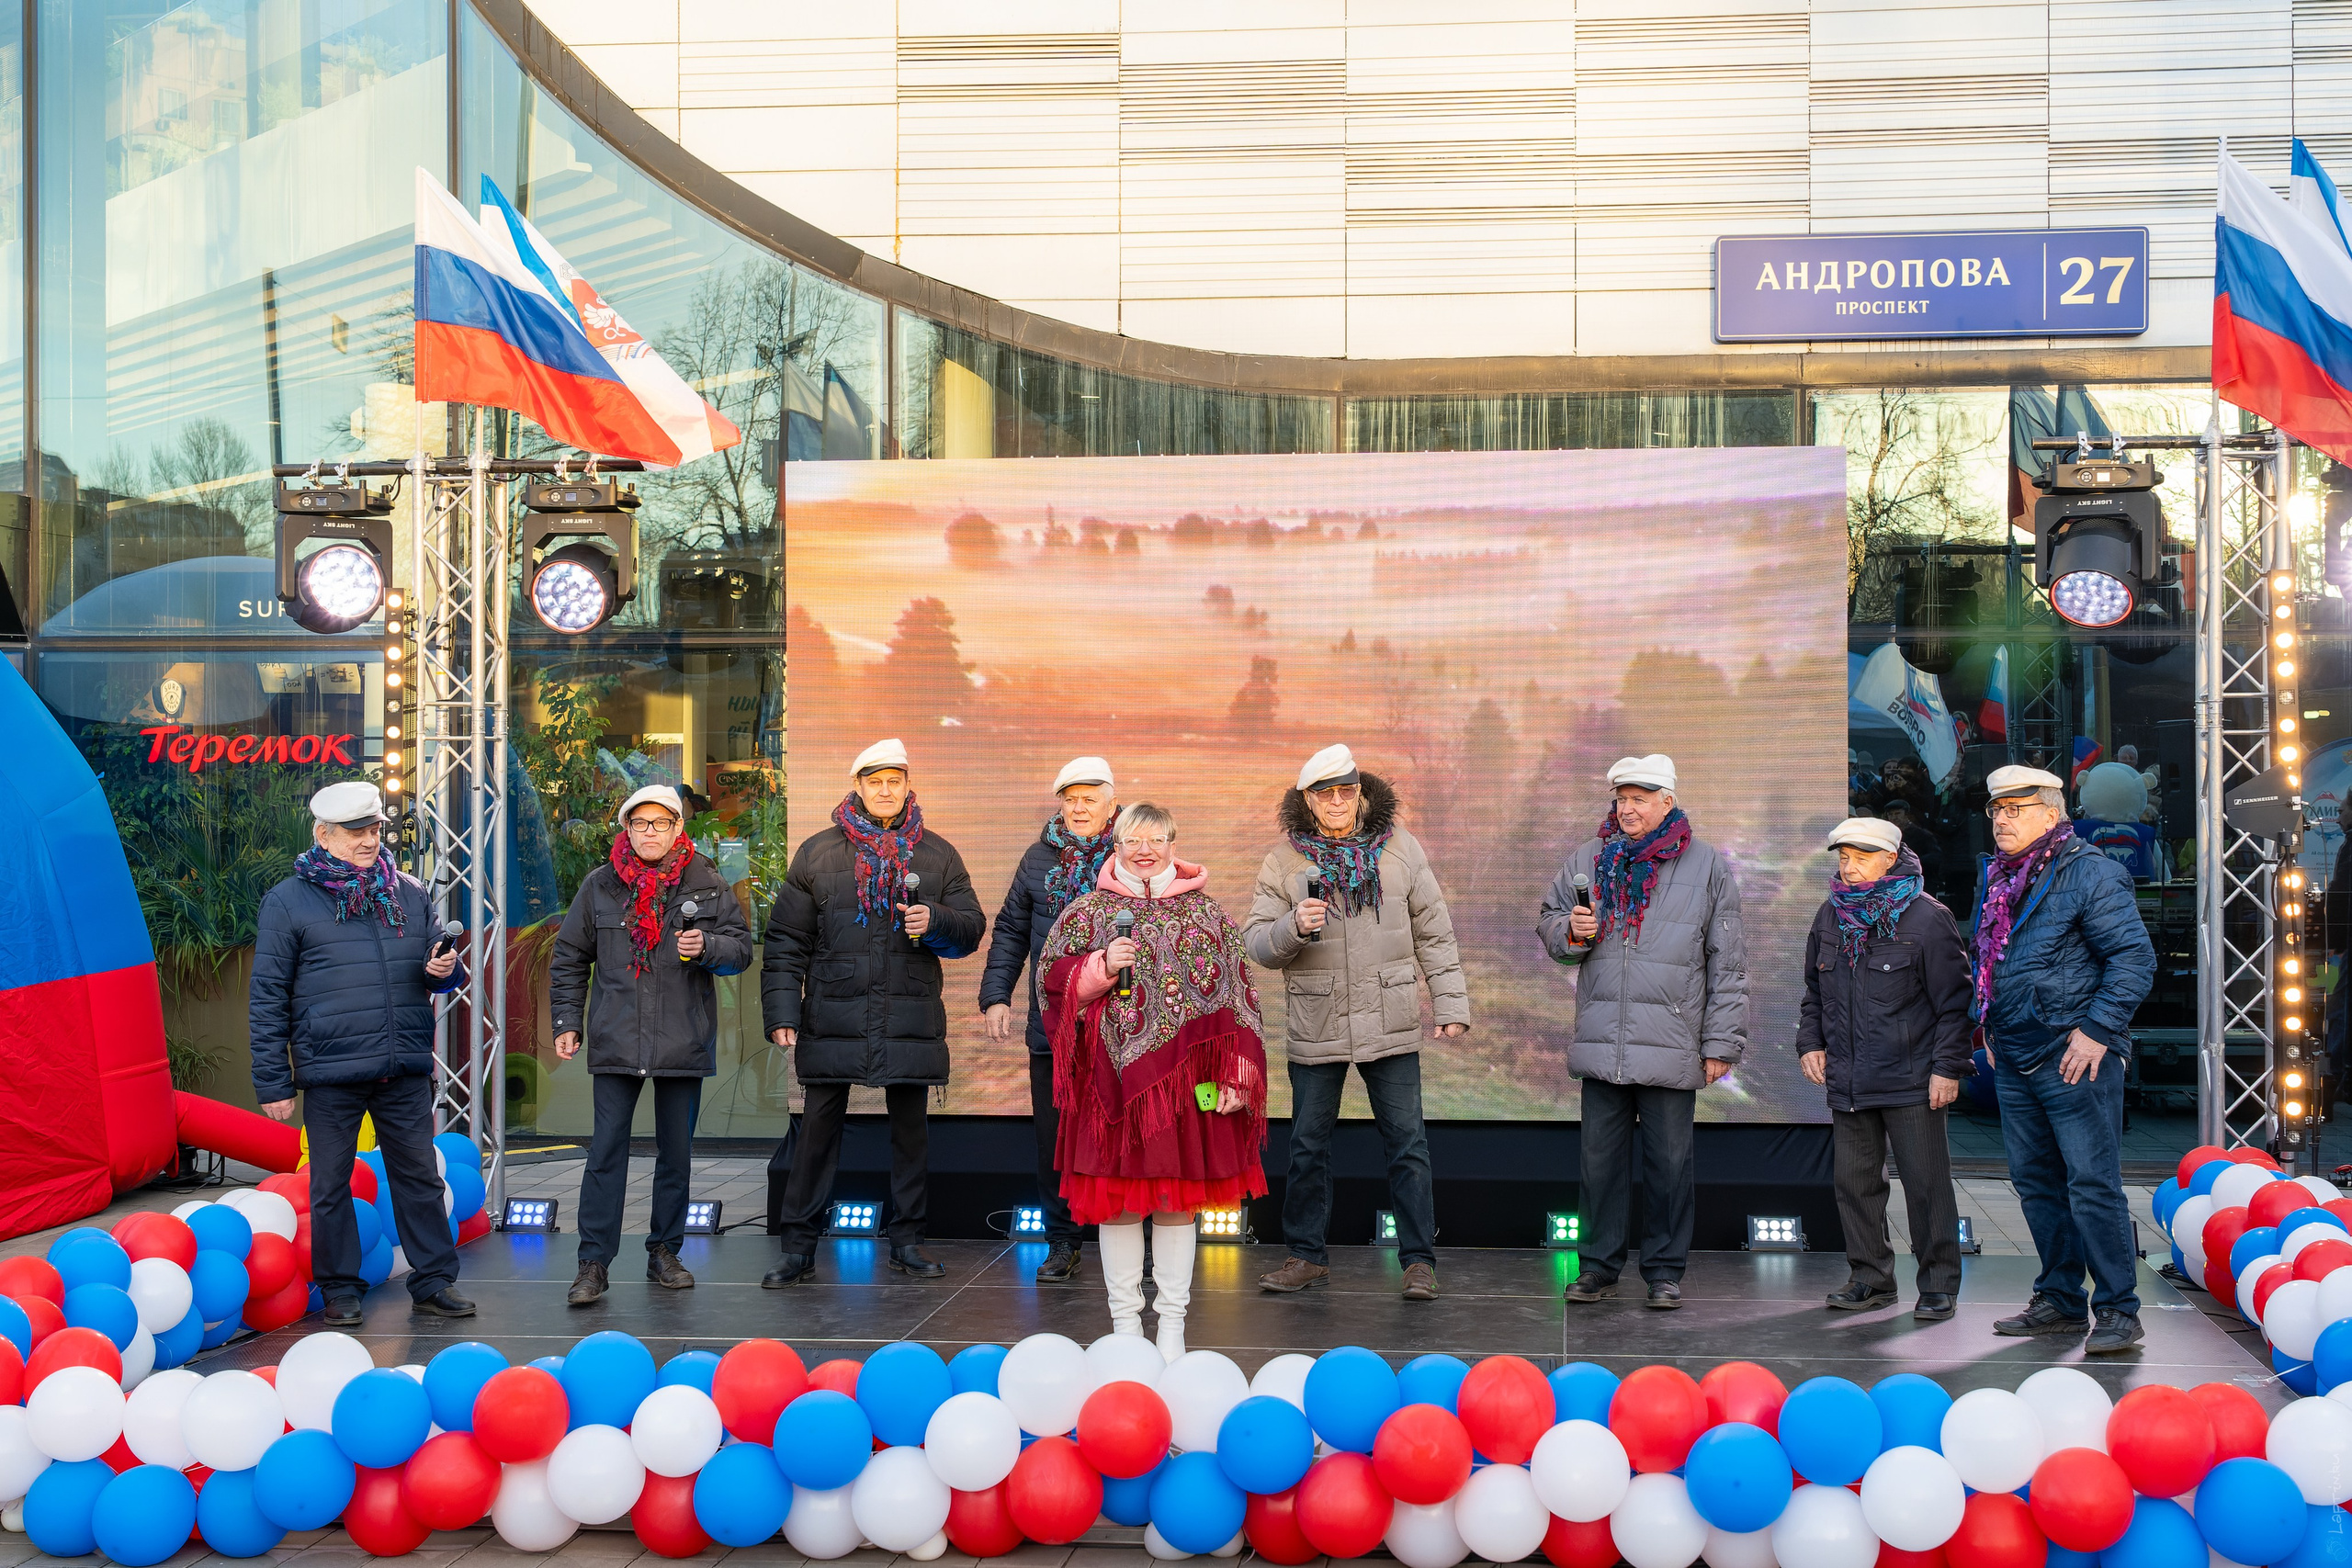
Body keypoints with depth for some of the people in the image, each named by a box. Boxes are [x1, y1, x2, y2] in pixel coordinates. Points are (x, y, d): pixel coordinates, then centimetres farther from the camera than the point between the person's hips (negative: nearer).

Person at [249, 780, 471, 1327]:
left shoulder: (409, 893, 10)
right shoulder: (288, 902, -1)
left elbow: (435, 967, 20)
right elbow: (267, 999, -1)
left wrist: (445, 969, -6)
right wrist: (273, 1082, -5)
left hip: (405, 1070, 3)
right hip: (330, 1073, -3)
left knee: (419, 1177, 7)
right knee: (331, 1184, 6)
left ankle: (434, 1282, 16)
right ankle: (340, 1289, 18)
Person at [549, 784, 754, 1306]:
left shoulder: (707, 884, 3)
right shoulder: (600, 885, 4)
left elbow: (742, 948, 5)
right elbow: (569, 958, 10)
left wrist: (708, 946, -16)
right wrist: (566, 1023, 4)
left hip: (684, 1042, 1)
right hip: (616, 1042, -1)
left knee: (676, 1152, 9)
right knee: (606, 1151, -4)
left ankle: (664, 1252, 22)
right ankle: (594, 1263, 0)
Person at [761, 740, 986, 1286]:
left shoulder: (937, 855, 9)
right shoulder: (816, 853, 6)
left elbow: (972, 928, 9)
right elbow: (787, 941, 4)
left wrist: (935, 921, -13)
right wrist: (782, 1013, -4)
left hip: (911, 1020, 1)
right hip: (834, 1016, -1)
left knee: (910, 1126, 8)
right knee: (819, 1126, 2)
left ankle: (907, 1240, 19)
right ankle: (799, 1246, 9)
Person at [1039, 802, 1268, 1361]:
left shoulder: (1206, 913, 7)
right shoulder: (1088, 911, 8)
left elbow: (1234, 996, 4)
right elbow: (1053, 979, 4)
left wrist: (1234, 1077, -4)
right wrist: (1102, 967, -14)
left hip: (1185, 1078, 0)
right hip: (1114, 1076, 0)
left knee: (1178, 1198, 3)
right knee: (1117, 1197, 3)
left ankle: (1172, 1324, 13)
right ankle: (1124, 1321, 14)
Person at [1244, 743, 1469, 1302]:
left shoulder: (1399, 848, 3)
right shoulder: (1285, 860, 1)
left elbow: (1434, 934, 6)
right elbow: (1255, 942, -1)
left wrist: (1451, 1004, 1)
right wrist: (1293, 927, -21)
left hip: (1390, 1025, 0)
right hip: (1315, 1026, 1)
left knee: (1407, 1144, 1)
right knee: (1308, 1146, 8)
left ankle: (1419, 1260, 10)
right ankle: (1307, 1256, 21)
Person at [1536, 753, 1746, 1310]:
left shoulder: (1708, 867, 3)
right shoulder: (1590, 858, 9)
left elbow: (1728, 963, 3)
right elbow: (1548, 922, 20)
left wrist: (1721, 1043, -1)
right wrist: (1571, 931, -5)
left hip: (1671, 1048, -2)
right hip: (1601, 1042, 2)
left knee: (1669, 1161, 5)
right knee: (1601, 1158, 8)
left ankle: (1665, 1271, 16)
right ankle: (1600, 1265, 18)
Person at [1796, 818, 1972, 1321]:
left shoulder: (1927, 918, -7)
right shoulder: (1830, 916, 11)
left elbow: (1952, 1001, -7)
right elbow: (1814, 992, 22)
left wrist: (1948, 1067, -11)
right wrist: (1810, 1042, 10)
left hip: (1912, 1080, -5)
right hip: (1847, 1080, 6)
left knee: (1926, 1181, 0)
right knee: (1855, 1181, 8)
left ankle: (1939, 1285, 10)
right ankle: (1871, 1279, 19)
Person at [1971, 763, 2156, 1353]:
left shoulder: (2090, 873, -9)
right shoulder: (1995, 878, 14)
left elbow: (2134, 957, -13)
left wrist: (2096, 1030, -17)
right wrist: (1987, 1023, 19)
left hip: (2074, 1058, -8)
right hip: (2013, 1058, 8)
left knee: (2092, 1185, -7)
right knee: (2036, 1182, 13)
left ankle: (2117, 1311, 0)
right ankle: (2060, 1300, 22)